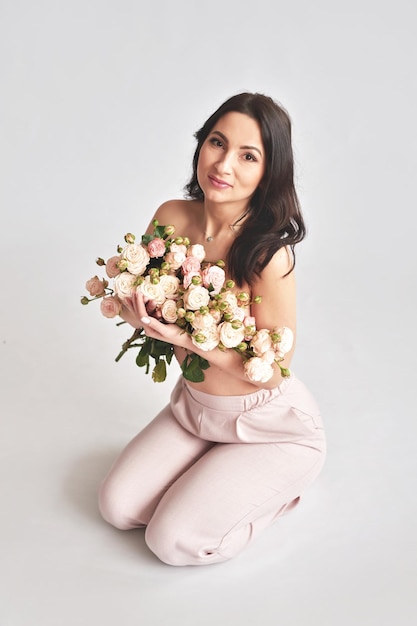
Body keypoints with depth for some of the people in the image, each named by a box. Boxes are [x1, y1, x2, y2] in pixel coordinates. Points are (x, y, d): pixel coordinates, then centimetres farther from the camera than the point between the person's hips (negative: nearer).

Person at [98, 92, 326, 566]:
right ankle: (216, 473, 24)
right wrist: (137, 312, -21)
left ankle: (281, 486, 13)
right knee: (118, 507, 4)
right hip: (194, 405, 6)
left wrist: (187, 337, -32)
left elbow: (272, 372, -21)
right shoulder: (172, 217, -11)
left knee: (173, 542, -8)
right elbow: (139, 299, 3)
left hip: (269, 424, -6)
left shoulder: (268, 253, -28)